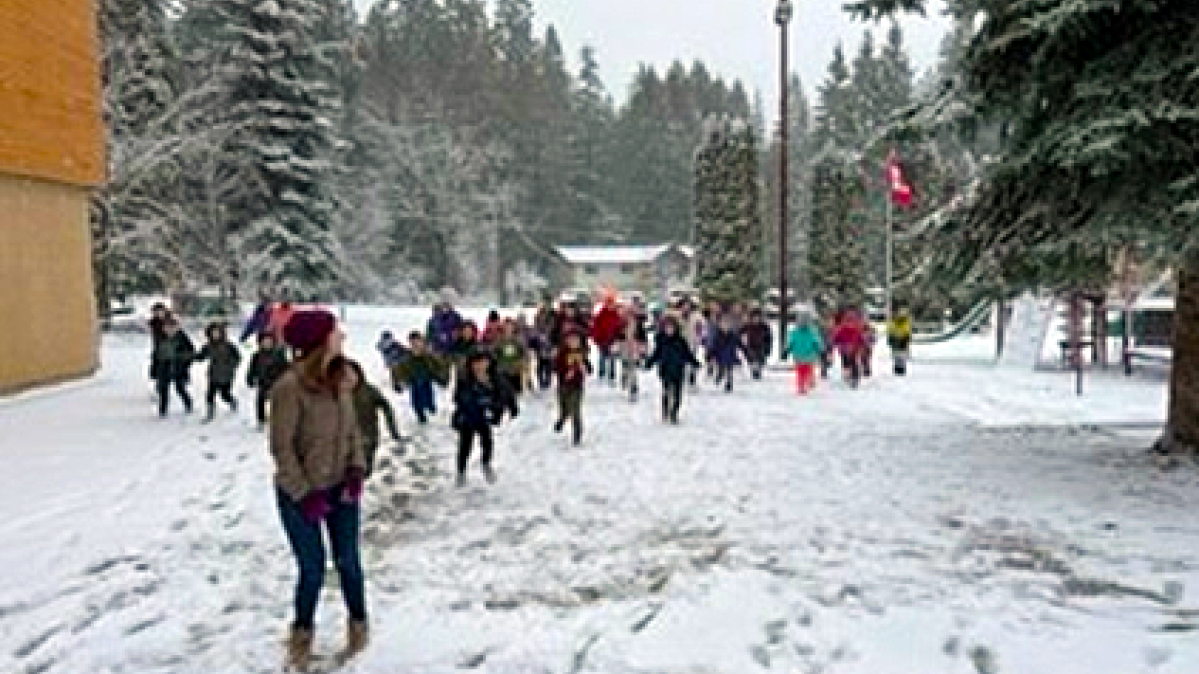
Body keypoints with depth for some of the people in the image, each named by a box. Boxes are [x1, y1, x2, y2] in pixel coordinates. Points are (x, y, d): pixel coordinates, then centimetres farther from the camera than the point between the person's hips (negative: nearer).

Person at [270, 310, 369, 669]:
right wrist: (305, 494, -17)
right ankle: (302, 636, 31)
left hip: (341, 488, 5)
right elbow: (281, 447, -18)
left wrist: (356, 469, -4)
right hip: (300, 494, -5)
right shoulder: (290, 387, -23)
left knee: (348, 562, 11)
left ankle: (358, 625, 33)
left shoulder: (341, 377, -4)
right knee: (312, 569, 6)